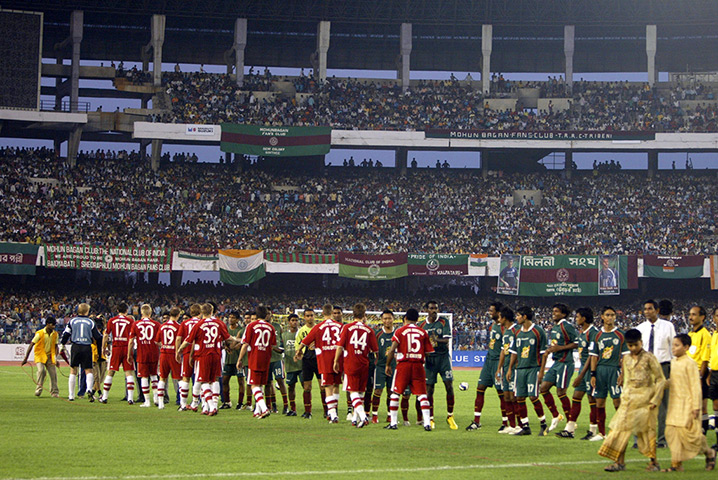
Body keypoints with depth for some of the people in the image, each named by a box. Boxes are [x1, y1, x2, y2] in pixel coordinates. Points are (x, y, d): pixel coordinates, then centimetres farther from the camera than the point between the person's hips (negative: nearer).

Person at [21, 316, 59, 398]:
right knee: (41, 370, -26)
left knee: (53, 374, -3)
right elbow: (31, 345, -10)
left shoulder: (55, 334, 2)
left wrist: (56, 358, 2)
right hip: (40, 355, -4)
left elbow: (55, 347, 11)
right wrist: (26, 358, -11)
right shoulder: (40, 333, -13)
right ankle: (39, 388, -8)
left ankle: (54, 392, 10)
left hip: (49, 356, 4)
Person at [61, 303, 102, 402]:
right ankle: (89, 389, -24)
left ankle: (71, 395, 10)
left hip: (76, 348, 1)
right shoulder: (90, 322, 6)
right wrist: (102, 347, 21)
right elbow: (98, 337, 8)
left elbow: (66, 334, 7)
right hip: (87, 348, -1)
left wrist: (63, 345, 22)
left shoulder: (72, 320, 7)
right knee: (88, 371, 3)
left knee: (73, 371, 9)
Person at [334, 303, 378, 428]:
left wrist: (336, 361, 6)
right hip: (364, 365, 3)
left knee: (353, 392, -4)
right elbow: (375, 350, 4)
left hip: (350, 364, -3)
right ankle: (358, 418, 21)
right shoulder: (369, 331, 1)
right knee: (361, 392, 15)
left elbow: (340, 346, -5)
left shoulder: (347, 328, -4)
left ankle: (363, 416, -22)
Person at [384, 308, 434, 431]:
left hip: (403, 364, -2)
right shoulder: (423, 332, 7)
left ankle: (393, 423, 8)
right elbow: (429, 352, 5)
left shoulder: (400, 331, 0)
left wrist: (388, 365, 4)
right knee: (422, 394, 2)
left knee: (395, 394, 9)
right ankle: (427, 423, -7)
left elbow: (392, 349, -6)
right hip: (418, 365, 2)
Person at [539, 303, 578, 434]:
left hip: (565, 363, -9)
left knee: (561, 392, -7)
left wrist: (559, 348, -17)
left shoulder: (567, 326, -11)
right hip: (556, 363, 9)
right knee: (544, 387, 6)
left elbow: (577, 343, -17)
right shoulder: (554, 328, 16)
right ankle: (555, 417, 18)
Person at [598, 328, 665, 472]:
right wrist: (624, 396, 13)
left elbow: (661, 379, -5)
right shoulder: (627, 359, 11)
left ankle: (653, 461, 9)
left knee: (647, 428, -2)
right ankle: (619, 461, 2)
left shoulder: (649, 358, -5)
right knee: (621, 427, -1)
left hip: (644, 398, -5)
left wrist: (655, 399, -11)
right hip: (629, 398, 5)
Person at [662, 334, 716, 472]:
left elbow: (695, 385, -14)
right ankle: (676, 463, 6)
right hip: (675, 403, 8)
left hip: (687, 403, -8)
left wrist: (696, 407, -16)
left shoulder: (689, 363, -13)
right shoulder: (673, 362, 10)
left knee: (687, 432, -5)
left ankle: (709, 453, 18)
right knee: (671, 432, 1)